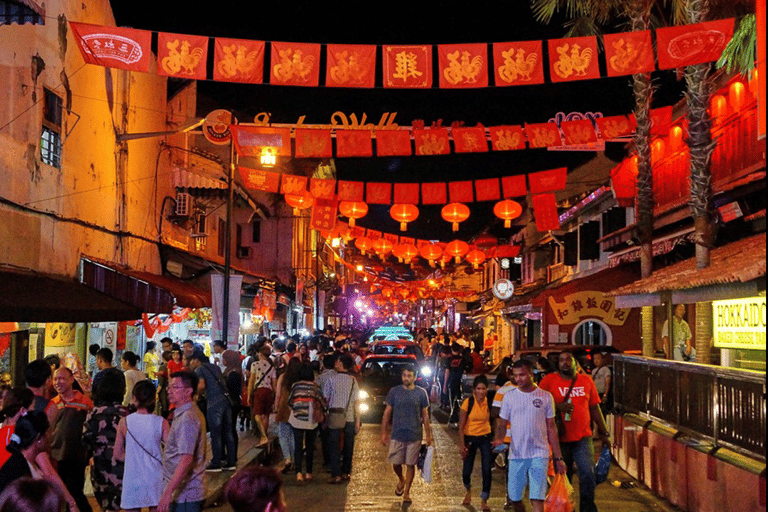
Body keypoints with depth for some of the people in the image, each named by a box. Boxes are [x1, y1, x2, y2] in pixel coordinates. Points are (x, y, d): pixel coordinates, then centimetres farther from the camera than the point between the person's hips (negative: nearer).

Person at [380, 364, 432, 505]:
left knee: (410, 465, 4)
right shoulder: (394, 392, 1)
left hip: (415, 435, 0)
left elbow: (425, 415, 7)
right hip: (397, 435, 0)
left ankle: (406, 493, 18)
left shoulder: (421, 393, 1)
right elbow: (387, 413, 5)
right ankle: (401, 480, 35)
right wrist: (384, 433, 2)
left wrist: (428, 435, 5)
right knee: (396, 463, 3)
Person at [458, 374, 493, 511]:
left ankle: (484, 501, 8)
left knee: (486, 470, -6)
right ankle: (468, 490, 39)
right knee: (467, 471, 5)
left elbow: (492, 420, 8)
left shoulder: (489, 402, -6)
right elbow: (461, 426, -10)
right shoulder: (468, 403, -13)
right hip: (470, 438, -1)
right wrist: (462, 445, -13)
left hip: (485, 438, 1)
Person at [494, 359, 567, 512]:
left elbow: (551, 428, 7)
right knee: (515, 497, 7)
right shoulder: (509, 397, 6)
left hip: (539, 454, -2)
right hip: (516, 454, 2)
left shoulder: (545, 397, 4)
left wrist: (558, 457, 5)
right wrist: (499, 438, -13)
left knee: (537, 499, -11)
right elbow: (502, 424, 10)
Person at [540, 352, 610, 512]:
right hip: (560, 439, -1)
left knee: (588, 473, -9)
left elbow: (595, 408, 14)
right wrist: (558, 407, -18)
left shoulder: (586, 380, 9)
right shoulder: (549, 380, 1)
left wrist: (604, 432, 15)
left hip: (583, 438, 1)